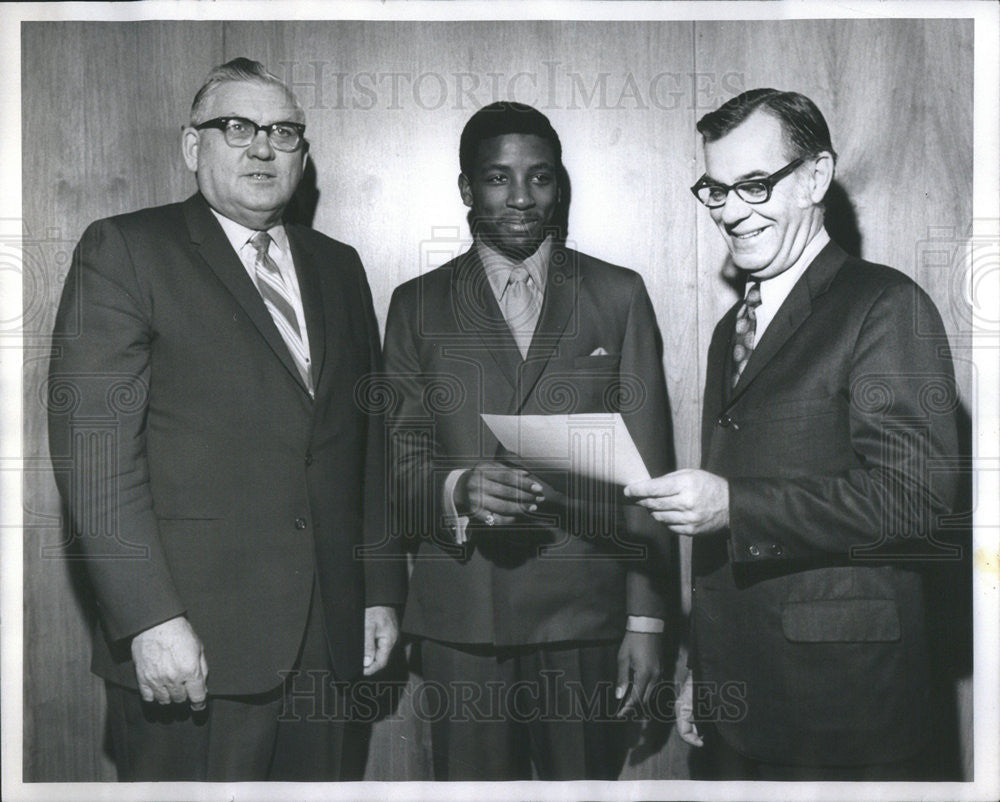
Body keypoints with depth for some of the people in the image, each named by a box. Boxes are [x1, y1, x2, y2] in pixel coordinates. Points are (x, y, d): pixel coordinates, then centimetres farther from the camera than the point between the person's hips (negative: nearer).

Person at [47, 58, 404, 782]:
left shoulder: (339, 267, 15)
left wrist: (382, 590, 11)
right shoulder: (126, 251, -2)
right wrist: (149, 619, -17)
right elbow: (93, 448, -11)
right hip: (191, 644, -5)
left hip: (326, 637, 5)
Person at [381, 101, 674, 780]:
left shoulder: (618, 296, 8)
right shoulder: (418, 306, 9)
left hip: (586, 616, 0)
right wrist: (458, 491, -18)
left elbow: (646, 467, 5)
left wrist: (646, 619, 0)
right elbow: (397, 463, 5)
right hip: (460, 620, 0)